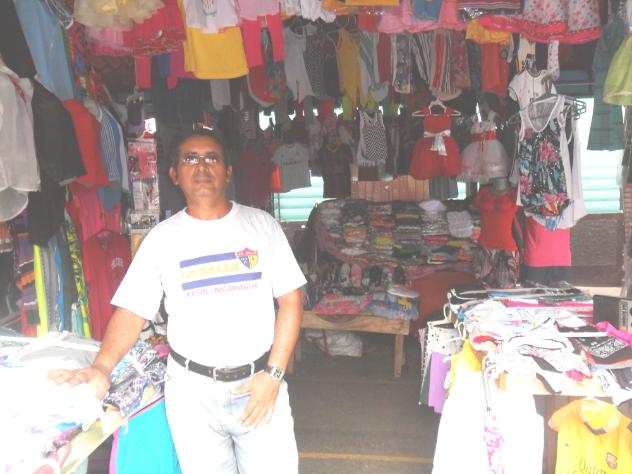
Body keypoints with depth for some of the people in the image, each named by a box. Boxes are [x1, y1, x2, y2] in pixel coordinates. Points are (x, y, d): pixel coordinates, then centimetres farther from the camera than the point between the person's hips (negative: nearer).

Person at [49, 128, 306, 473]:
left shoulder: (262, 225, 0)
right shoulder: (162, 237, 1)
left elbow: (290, 301, -1)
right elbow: (132, 311, -1)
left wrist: (273, 374, -9)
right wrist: (101, 368, -19)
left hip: (259, 383, 0)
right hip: (192, 390, 1)